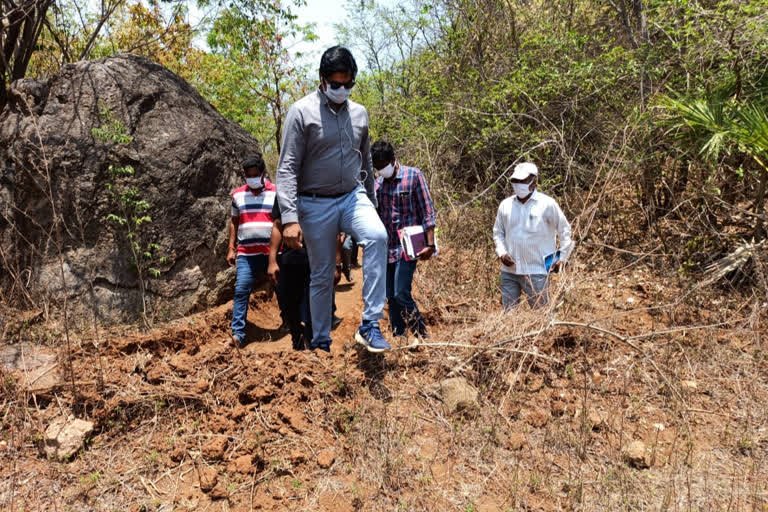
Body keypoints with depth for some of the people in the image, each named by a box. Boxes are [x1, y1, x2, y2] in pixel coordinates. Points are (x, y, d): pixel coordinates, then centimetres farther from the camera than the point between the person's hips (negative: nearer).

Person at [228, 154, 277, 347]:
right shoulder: (237, 194, 11)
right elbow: (234, 222, 16)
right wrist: (231, 248, 8)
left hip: (273, 252, -1)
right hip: (246, 253, 1)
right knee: (241, 290, -8)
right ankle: (237, 333, -6)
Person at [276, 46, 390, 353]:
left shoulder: (359, 113, 8)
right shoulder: (302, 112, -7)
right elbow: (287, 168, -12)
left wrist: (371, 203, 20)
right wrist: (290, 218, -20)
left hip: (353, 197, 3)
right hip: (316, 205, -3)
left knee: (377, 236, -27)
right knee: (322, 277, 3)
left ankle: (369, 325, -22)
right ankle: (320, 344, 22)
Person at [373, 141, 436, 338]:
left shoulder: (413, 175, -3)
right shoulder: (378, 183, 11)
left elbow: (427, 211, -5)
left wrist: (430, 244, -11)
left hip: (407, 246, -5)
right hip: (386, 248, 6)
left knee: (401, 294, -12)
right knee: (391, 297, 8)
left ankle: (423, 338, 3)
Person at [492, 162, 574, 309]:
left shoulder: (547, 204, -5)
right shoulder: (505, 204, 5)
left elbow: (565, 231, 3)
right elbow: (498, 232, 15)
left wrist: (563, 258, 0)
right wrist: (501, 253, -1)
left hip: (536, 271, -4)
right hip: (509, 271, 4)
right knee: (508, 313, 10)